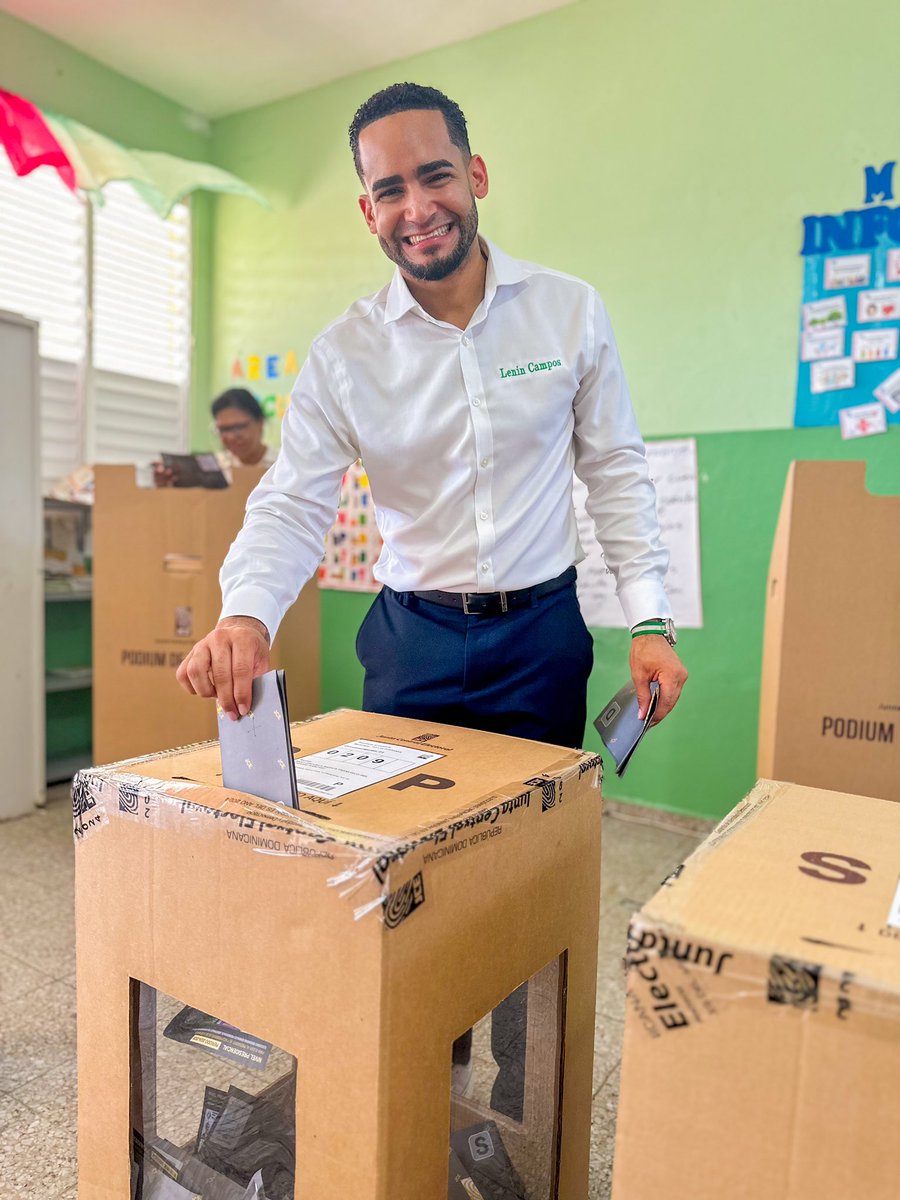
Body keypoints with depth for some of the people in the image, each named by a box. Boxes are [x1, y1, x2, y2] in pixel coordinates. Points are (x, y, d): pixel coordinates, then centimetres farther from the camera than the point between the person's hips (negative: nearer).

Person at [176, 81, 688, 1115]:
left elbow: (615, 472, 2)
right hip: (412, 637, 0)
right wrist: (245, 614, -28)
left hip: (542, 631, 1)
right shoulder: (344, 354, -4)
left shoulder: (571, 312, -2)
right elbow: (292, 502, -8)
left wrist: (650, 619, -4)